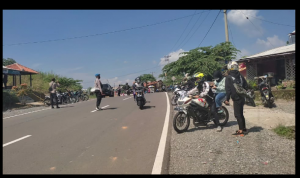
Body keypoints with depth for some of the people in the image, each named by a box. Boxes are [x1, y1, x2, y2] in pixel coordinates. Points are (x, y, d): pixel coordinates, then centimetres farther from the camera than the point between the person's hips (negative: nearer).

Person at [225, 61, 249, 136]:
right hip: (242, 98, 7)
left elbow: (228, 89, -13)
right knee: (241, 114, 17)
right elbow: (246, 86, 13)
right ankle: (244, 128, 24)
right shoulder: (240, 76, 9)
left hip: (236, 99, -7)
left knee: (238, 115, -2)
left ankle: (241, 130, -1)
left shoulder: (229, 77, -10)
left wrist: (227, 98, -6)